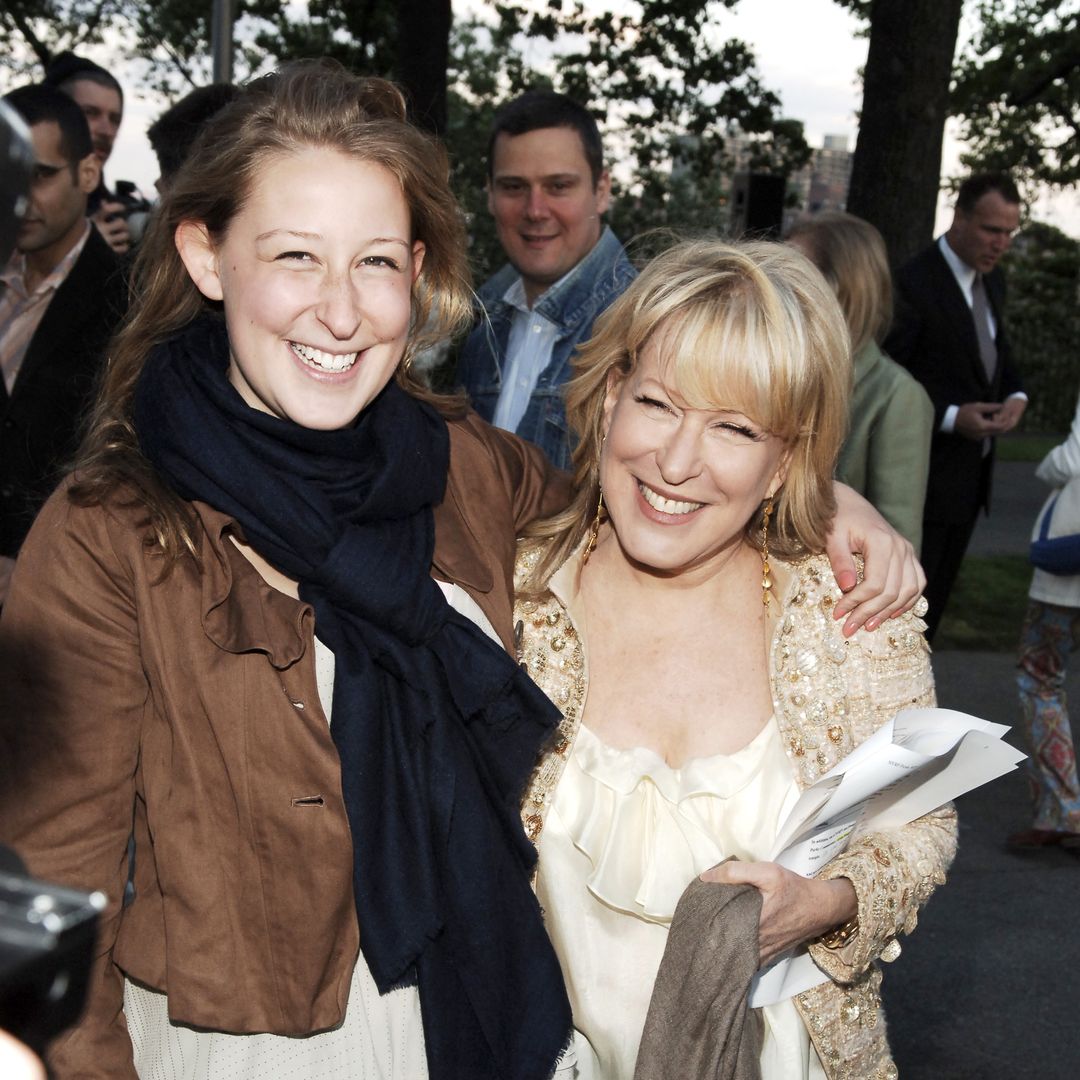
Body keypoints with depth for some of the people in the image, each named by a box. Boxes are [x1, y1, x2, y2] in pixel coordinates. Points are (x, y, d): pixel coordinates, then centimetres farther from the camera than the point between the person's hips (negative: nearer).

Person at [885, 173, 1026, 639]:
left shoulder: (992, 279, 8)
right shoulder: (913, 283, -18)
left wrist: (1016, 396, -1)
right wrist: (951, 417, -23)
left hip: (972, 470, 8)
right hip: (927, 473, -8)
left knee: (936, 594, 17)